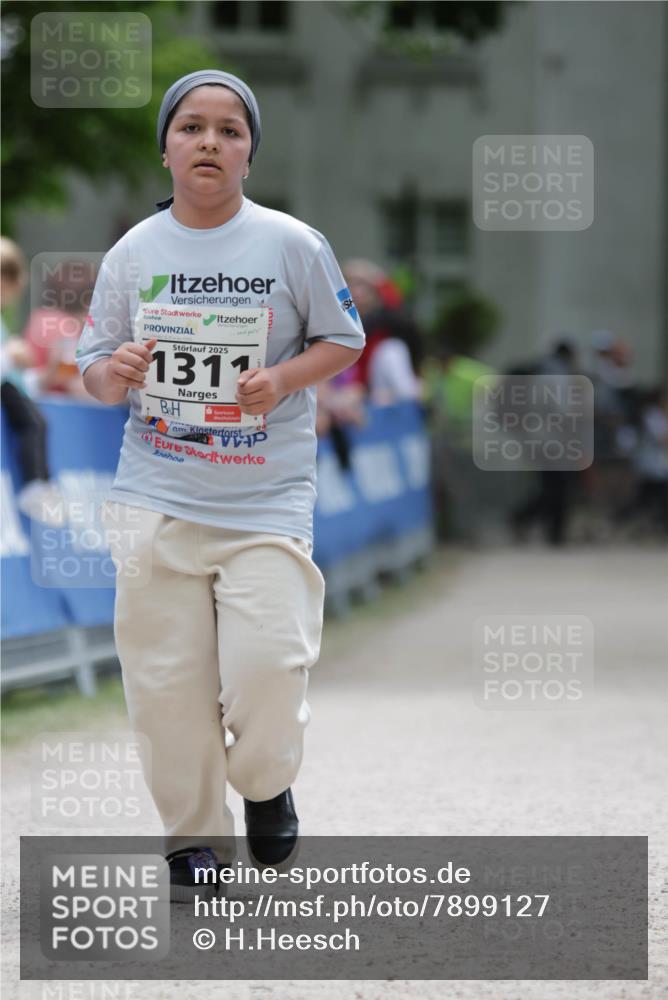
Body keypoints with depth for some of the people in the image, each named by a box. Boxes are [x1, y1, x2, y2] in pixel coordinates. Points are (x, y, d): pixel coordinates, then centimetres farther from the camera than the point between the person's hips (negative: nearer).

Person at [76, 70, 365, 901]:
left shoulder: (292, 244, -3)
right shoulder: (133, 253, 3)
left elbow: (343, 341, 6)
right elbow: (93, 365, 10)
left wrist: (283, 379, -13)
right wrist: (113, 376, -14)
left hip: (267, 499, -2)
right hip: (156, 498, 2)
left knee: (268, 668, -12)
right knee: (166, 678, 1)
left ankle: (265, 783, 21)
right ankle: (194, 835, 19)